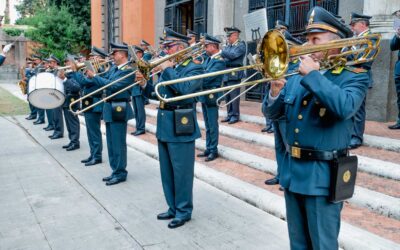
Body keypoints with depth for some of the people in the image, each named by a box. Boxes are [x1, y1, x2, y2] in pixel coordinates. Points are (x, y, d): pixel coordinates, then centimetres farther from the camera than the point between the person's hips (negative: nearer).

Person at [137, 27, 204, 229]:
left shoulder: (194, 68, -7)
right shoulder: (169, 68, 15)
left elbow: (185, 88, -27)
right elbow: (156, 94, 16)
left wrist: (167, 70, -18)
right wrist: (144, 84, -1)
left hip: (181, 128, -8)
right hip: (164, 126, 8)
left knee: (181, 173, 1)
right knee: (167, 173, 15)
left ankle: (184, 211, 16)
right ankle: (173, 208, 29)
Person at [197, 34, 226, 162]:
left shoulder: (219, 61, -15)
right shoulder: (208, 59, 13)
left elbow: (206, 77, -24)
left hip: (212, 96, -9)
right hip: (204, 95, 9)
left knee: (212, 125, 0)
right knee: (207, 125, 15)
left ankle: (214, 151, 10)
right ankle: (208, 149, 24)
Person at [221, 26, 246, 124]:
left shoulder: (241, 45, -4)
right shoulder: (228, 46, 18)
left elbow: (232, 55, -20)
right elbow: (224, 56, 13)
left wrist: (222, 52, -13)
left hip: (234, 74, -7)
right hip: (226, 74, 7)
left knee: (234, 96, -4)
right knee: (227, 96, 10)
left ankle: (235, 115, 5)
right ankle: (229, 115, 19)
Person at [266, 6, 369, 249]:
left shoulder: (355, 76, -7)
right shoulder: (297, 76, 9)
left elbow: (344, 107, -29)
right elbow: (275, 114, 8)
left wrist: (312, 74, -22)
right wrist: (276, 92, -12)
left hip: (322, 175, -5)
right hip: (292, 170, 6)